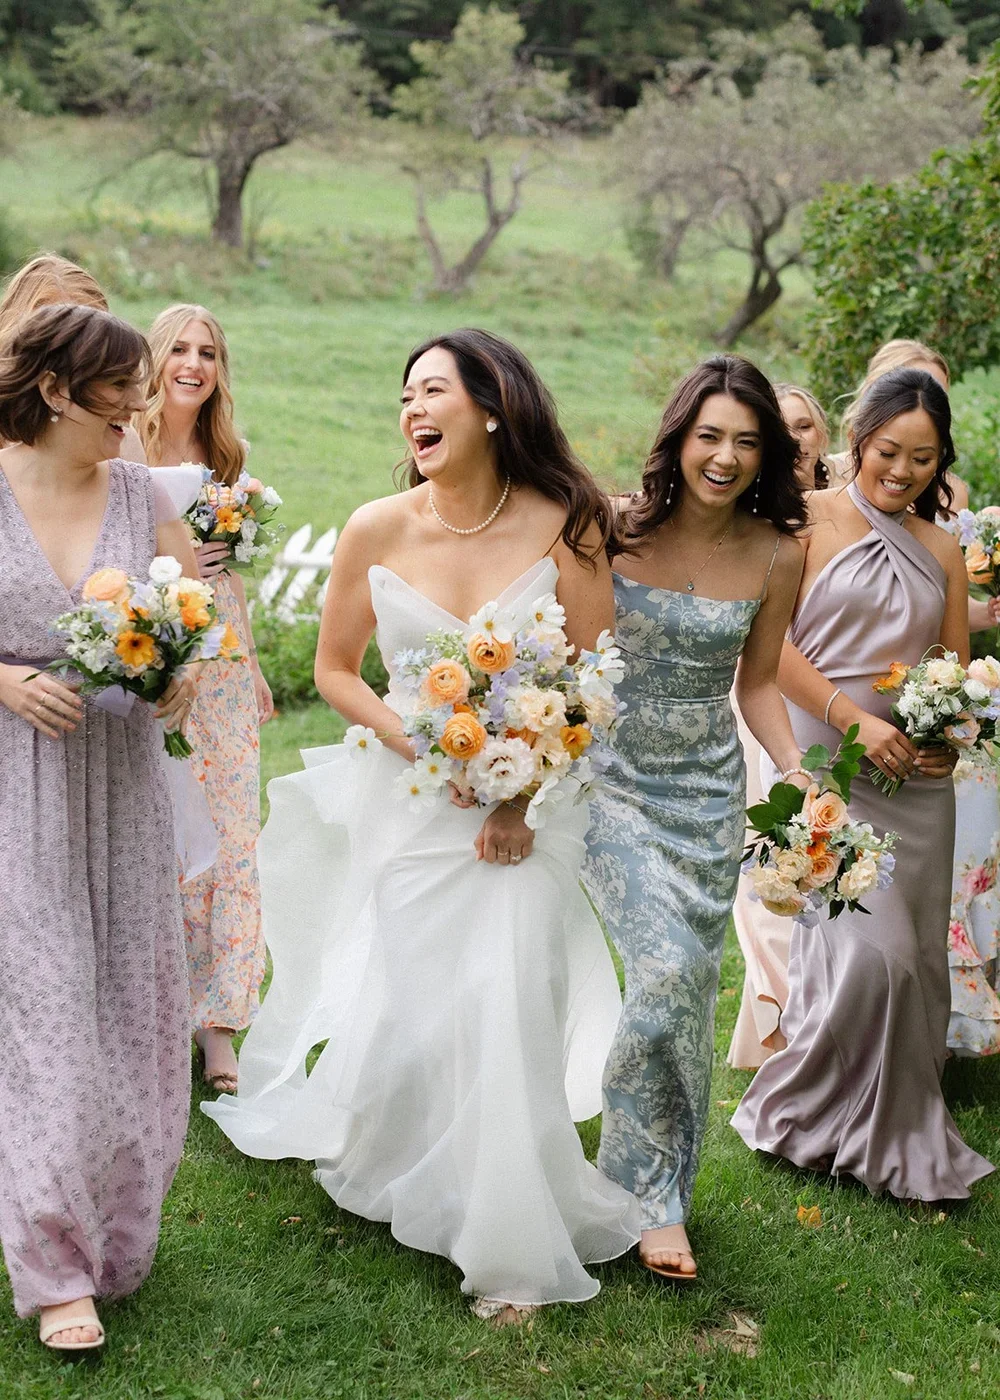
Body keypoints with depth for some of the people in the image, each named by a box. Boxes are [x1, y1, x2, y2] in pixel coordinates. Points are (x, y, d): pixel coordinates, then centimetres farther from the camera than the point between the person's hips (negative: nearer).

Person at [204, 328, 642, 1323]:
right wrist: (418, 741, -11)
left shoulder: (564, 529, -10)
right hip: (404, 805, 1)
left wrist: (525, 793, -12)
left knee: (509, 1011, -5)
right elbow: (334, 670, 4)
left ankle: (511, 1246, 15)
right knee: (406, 1009, 7)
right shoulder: (377, 531, -6)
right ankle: (398, 1177, 38)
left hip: (527, 807, -1)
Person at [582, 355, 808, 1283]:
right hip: (617, 780, -3)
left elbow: (755, 682, 7)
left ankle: (657, 1181, 28)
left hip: (709, 791, 3)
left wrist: (794, 769, -7)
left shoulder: (775, 555, -4)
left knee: (691, 987, 7)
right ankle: (651, 1195, 4)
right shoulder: (616, 529, -11)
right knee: (665, 973, -16)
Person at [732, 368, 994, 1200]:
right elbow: (771, 642, -9)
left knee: (914, 958, 7)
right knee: (867, 948, -12)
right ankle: (805, 1115, 9)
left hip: (917, 779, 5)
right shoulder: (812, 520, -2)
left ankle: (903, 1136, 23)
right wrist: (854, 720, -17)